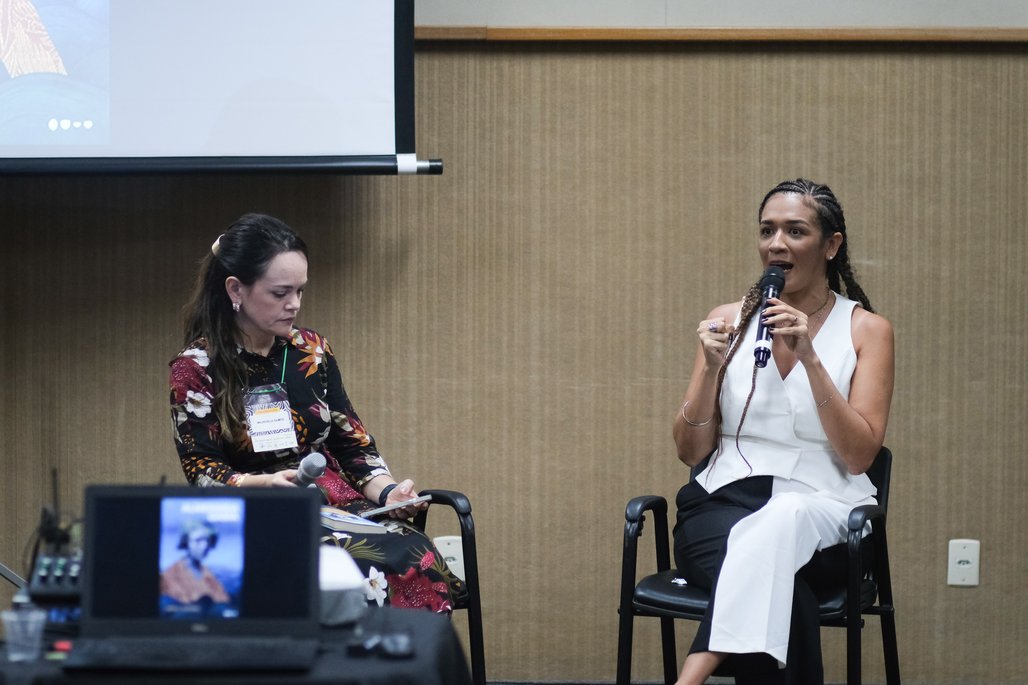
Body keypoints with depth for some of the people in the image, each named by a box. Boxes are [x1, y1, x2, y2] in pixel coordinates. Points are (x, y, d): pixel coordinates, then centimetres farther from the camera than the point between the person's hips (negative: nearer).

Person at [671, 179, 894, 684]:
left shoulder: (866, 330, 6)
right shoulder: (728, 321, 11)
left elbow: (859, 455, -5)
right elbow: (690, 451, 10)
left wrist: (809, 358, -14)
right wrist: (711, 367, -7)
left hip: (821, 514, -1)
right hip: (723, 504, 1)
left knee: (784, 518, -40)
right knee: (776, 581, -38)